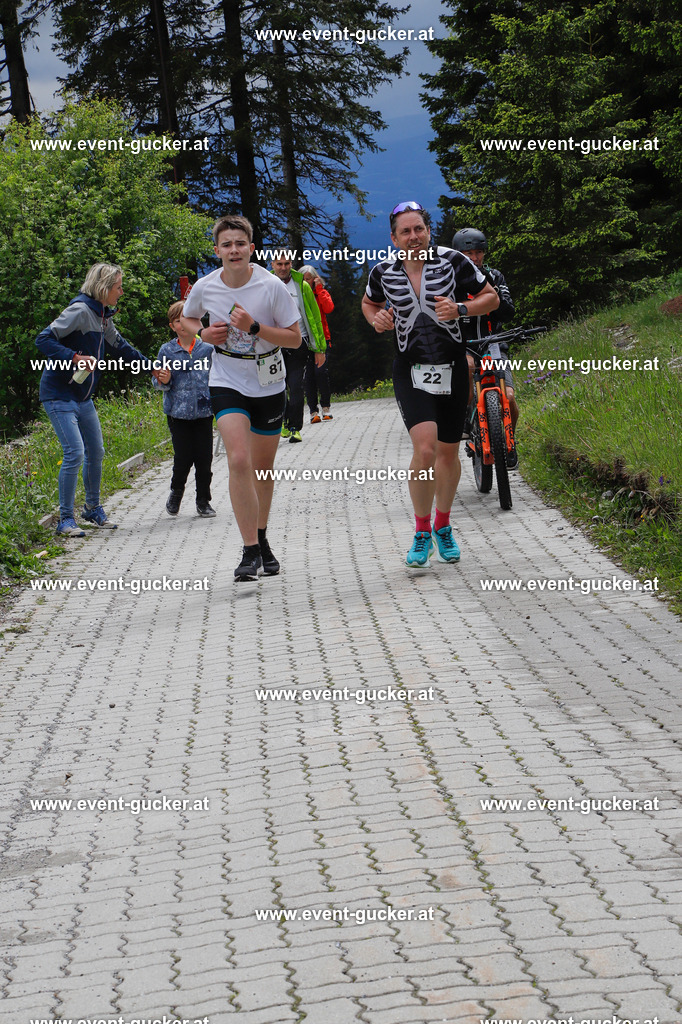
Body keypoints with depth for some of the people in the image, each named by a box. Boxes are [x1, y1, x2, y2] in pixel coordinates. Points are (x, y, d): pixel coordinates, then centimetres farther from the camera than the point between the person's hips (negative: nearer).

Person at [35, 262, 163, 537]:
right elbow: (44, 340, -22)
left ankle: (93, 509, 31)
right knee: (75, 453, -15)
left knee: (95, 452, 13)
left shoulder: (103, 317, 10)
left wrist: (152, 368, 30)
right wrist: (75, 358, -31)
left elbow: (120, 348, 26)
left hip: (83, 397, 9)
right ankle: (66, 519, -6)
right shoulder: (80, 311, -17)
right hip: (59, 396, -9)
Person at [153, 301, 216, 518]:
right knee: (183, 457, -5)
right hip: (178, 412, -1)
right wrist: (163, 381, -16)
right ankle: (176, 492, 23)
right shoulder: (167, 351, 2)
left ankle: (203, 501, 16)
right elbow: (159, 383, 5)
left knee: (204, 458, 1)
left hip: (203, 411, 1)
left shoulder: (208, 349, 2)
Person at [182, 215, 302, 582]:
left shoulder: (272, 286, -14)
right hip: (227, 384, -1)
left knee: (263, 466, 13)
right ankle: (250, 552, -18)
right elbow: (188, 318, 14)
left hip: (268, 385, 1)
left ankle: (261, 540, 36)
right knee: (239, 460, -19)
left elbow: (295, 338, -9)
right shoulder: (205, 287, -8)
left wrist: (254, 327, -23)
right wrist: (203, 333, -8)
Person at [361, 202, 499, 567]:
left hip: (451, 368, 1)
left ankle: (442, 527, 33)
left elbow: (491, 298, 2)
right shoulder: (383, 272, -2)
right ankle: (421, 532, -4)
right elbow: (369, 303, 20)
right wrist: (376, 320, -2)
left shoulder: (452, 261, -6)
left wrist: (460, 309, -16)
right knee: (425, 449, -20)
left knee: (448, 453, 11)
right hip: (410, 372, -1)